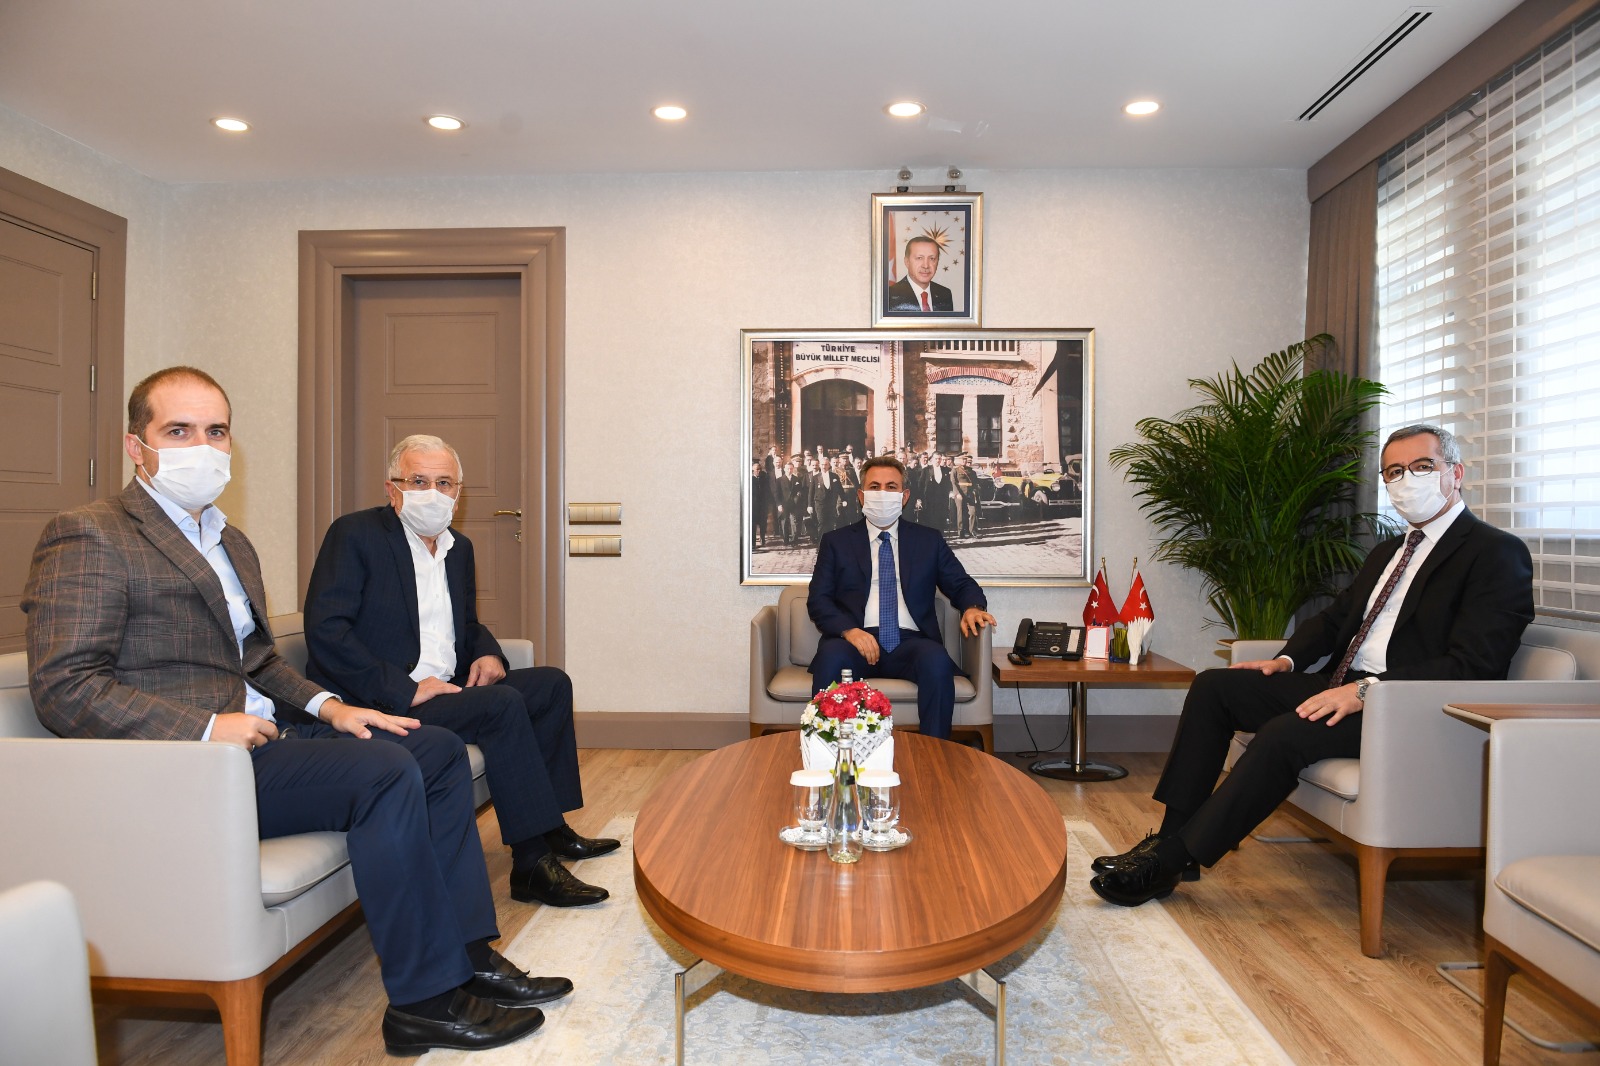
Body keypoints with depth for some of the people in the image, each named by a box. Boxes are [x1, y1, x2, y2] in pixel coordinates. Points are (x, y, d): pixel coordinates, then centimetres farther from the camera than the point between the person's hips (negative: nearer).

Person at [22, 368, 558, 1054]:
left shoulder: (232, 544, 21)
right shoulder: (87, 538, -7)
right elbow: (62, 688, -16)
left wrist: (325, 706, 6)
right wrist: (207, 729, -23)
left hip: (259, 731, 9)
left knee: (439, 750, 0)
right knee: (384, 771, -25)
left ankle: (468, 955, 2)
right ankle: (424, 998, -14)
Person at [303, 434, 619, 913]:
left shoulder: (459, 548, 14)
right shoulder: (355, 534, -8)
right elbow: (324, 630, -18)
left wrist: (488, 655, 2)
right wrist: (405, 690, -23)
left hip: (446, 690, 9)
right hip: (382, 707, -8)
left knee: (552, 683, 3)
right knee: (504, 704, -26)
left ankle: (551, 824, 8)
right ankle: (532, 862, -21)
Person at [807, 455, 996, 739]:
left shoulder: (929, 540, 18)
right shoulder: (837, 542, 14)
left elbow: (961, 585, 17)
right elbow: (818, 600, 6)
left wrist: (972, 608, -8)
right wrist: (849, 630, -14)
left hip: (910, 643, 1)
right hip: (857, 641, 0)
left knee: (937, 660, -34)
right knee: (831, 657, -35)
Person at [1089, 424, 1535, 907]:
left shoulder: (1497, 553, -6)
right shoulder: (1389, 551, 21)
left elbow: (1472, 666, -17)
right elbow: (1334, 616, 26)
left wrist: (1369, 690, -26)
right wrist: (1288, 659, 6)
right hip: (1341, 686, 9)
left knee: (1286, 734, -32)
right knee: (1214, 686, -6)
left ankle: (1171, 862, -24)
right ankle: (1172, 836, -10)